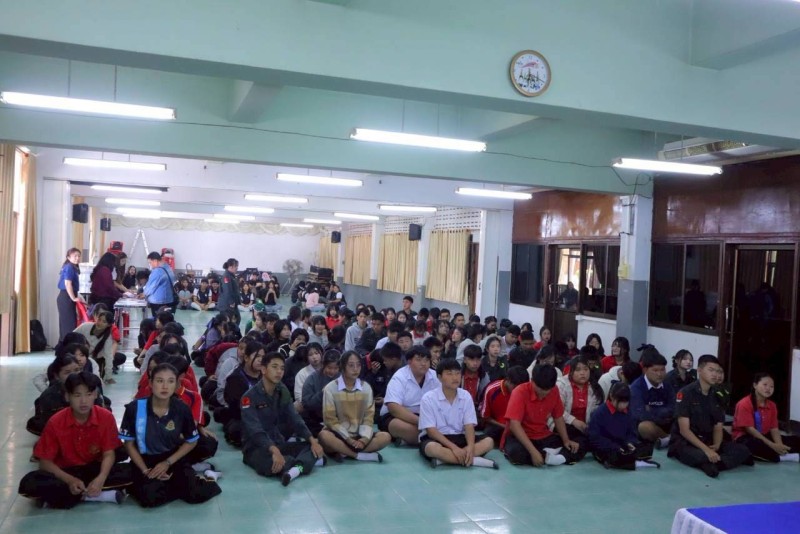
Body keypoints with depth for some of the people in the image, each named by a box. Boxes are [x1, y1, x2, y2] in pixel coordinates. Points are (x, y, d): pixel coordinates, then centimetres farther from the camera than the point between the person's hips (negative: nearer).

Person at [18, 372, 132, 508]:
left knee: (131, 472, -27)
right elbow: (45, 461, -10)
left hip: (95, 470, 0)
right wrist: (69, 480, -26)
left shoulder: (106, 417, -12)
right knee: (28, 484, -30)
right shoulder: (55, 422, -13)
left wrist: (101, 478, -30)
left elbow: (109, 454, -10)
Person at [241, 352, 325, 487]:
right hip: (256, 448, -7)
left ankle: (296, 468, -39)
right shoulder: (250, 397, -15)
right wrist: (274, 451, -42)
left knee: (312, 445, -13)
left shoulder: (283, 392, 6)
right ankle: (309, 461, -21)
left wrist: (312, 440, -17)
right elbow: (255, 430, -27)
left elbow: (295, 419, -2)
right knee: (271, 464, -39)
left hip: (279, 443, 7)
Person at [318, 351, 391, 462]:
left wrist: (364, 438, -17)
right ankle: (359, 455, -22)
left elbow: (368, 417, 1)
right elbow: (330, 419, -10)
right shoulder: (330, 388, -8)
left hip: (359, 435, 3)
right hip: (339, 435, -3)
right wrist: (349, 440, -17)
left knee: (385, 437, -20)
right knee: (324, 435, -35)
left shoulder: (366, 387, 3)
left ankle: (342, 452, -20)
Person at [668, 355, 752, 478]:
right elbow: (684, 430, -16)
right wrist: (706, 450, -26)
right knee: (701, 456, -42)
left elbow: (718, 428, 10)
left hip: (708, 442, 8)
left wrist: (716, 445, -13)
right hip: (684, 443, -7)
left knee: (742, 450, -17)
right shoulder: (685, 393, -10)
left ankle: (711, 464, -29)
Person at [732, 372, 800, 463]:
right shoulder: (744, 404, -14)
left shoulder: (772, 406, 8)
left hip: (764, 437, 7)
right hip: (745, 438, -7)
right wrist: (772, 445, -24)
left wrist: (779, 445, -20)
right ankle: (783, 456, -26)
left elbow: (774, 429, 1)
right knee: (754, 444, -41)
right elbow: (750, 429, -19)